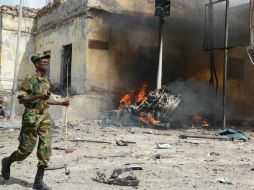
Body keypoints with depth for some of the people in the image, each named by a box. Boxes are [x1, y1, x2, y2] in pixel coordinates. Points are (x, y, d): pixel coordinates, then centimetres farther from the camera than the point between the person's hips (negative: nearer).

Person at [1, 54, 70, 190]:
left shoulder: (47, 81, 13)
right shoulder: (30, 79, -8)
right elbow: (21, 99, -11)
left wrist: (61, 102, 20)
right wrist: (38, 96, -24)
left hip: (45, 117, 6)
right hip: (31, 117, -6)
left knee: (45, 148, -3)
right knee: (26, 149, 0)